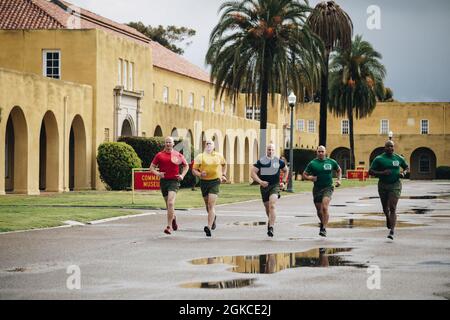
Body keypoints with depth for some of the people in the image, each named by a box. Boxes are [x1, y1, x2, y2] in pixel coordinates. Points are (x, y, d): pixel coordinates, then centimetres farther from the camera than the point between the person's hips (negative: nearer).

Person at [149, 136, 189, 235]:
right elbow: (152, 167, 8)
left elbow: (186, 166, 17)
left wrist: (182, 175, 2)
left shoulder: (178, 155, 4)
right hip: (164, 181, 3)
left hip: (174, 181, -3)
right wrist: (157, 173, -11)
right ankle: (173, 218, 44)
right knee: (168, 204, 14)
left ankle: (169, 226, -18)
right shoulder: (159, 155, 6)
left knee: (170, 203, -19)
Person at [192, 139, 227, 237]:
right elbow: (194, 169, 1)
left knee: (211, 205, -16)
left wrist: (223, 175, 18)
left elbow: (224, 164, 27)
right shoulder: (200, 157, 1)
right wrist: (199, 174, -18)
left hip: (215, 182, -2)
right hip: (204, 182, 2)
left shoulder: (219, 156, 7)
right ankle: (213, 218, 48)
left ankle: (209, 227, -25)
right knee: (207, 205, 16)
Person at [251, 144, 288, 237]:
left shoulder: (279, 161, 2)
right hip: (264, 187, 2)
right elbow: (253, 173, -4)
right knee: (267, 208, 14)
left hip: (275, 186, -2)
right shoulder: (261, 161, 0)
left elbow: (286, 170, 20)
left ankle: (271, 227, -26)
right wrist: (260, 181, -18)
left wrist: (284, 182, 12)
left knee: (272, 206, -22)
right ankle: (271, 221, 43)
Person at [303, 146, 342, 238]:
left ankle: (324, 229, -20)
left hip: (328, 188, -2)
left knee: (324, 207, -22)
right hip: (317, 189, 2)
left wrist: (339, 180, 7)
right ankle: (322, 223, 39)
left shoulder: (331, 162, 3)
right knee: (319, 211, 9)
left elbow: (339, 170, 21)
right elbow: (304, 175, 6)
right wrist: (310, 178, -15)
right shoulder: (312, 163, 1)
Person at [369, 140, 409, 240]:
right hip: (383, 185, 1)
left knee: (392, 208, -13)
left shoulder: (399, 158, 4)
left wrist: (404, 173, -3)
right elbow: (370, 172, -4)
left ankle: (392, 231, -19)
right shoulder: (379, 159, -3)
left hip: (395, 185, -1)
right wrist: (382, 173, -18)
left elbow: (407, 167, 19)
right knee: (385, 208, 14)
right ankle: (388, 219, 50)